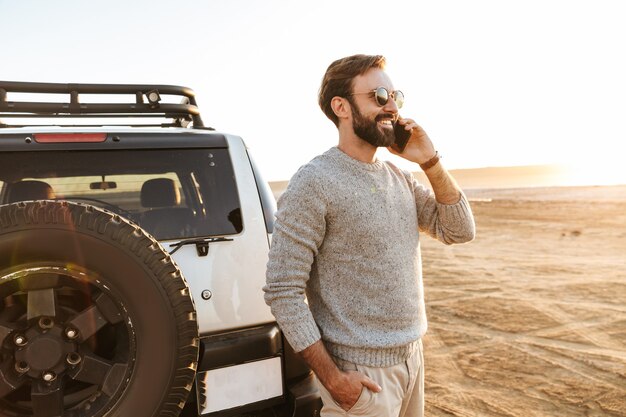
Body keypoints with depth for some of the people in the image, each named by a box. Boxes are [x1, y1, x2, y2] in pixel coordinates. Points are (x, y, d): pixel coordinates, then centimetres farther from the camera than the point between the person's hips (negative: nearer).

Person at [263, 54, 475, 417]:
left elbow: (460, 231, 4)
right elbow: (283, 291, -19)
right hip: (361, 371, -7)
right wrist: (332, 377, -18)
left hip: (413, 357, 7)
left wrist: (430, 162, -7)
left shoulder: (399, 177, 5)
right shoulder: (314, 183, -17)